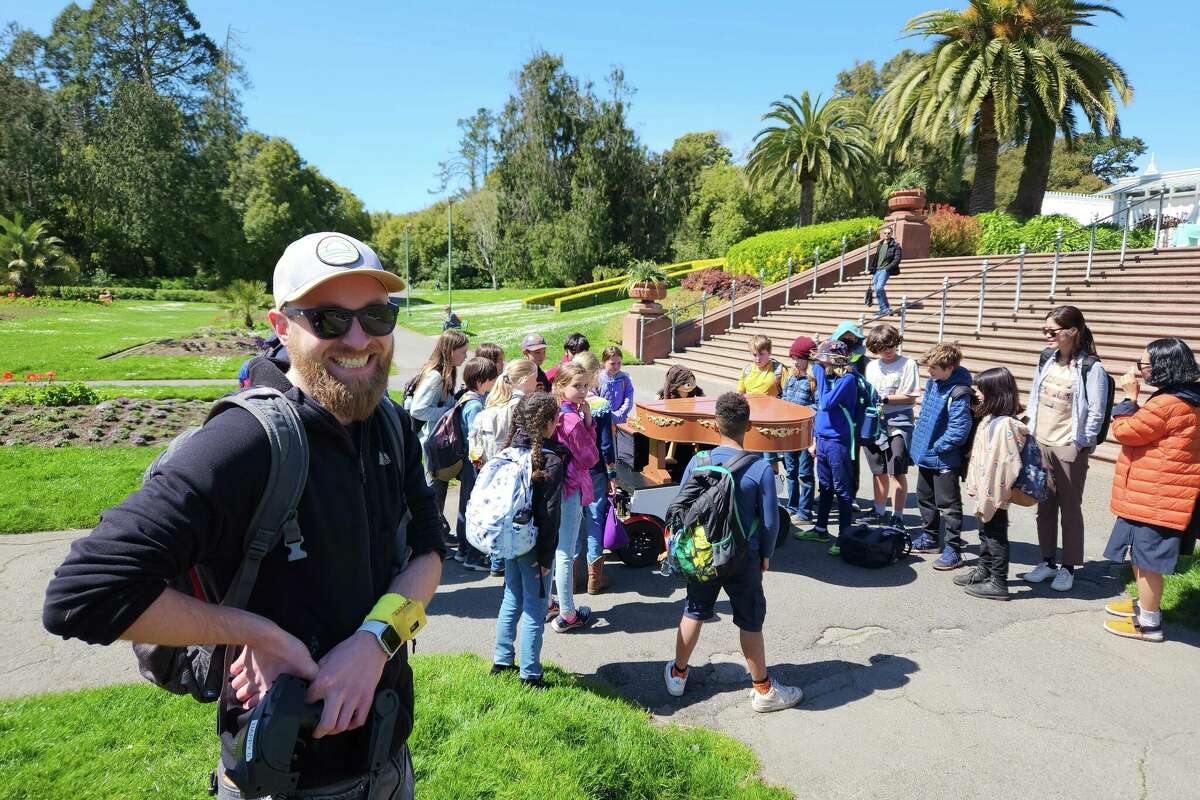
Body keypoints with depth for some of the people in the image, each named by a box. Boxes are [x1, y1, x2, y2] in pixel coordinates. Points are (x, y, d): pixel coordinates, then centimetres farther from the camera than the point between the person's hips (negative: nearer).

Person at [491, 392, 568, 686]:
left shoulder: (512, 449, 0)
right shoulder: (552, 460, -19)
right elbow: (549, 513, -19)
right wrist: (545, 556, -13)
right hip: (533, 544, -7)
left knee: (512, 599, 20)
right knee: (535, 609, 5)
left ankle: (501, 661, 32)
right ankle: (530, 676, 15)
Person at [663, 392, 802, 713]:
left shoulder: (698, 461, -10)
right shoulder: (760, 469, -17)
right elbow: (770, 520, -11)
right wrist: (766, 554, 6)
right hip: (743, 557, -2)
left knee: (694, 613, 19)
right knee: (750, 623, 11)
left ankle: (678, 675, 34)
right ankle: (763, 690, 25)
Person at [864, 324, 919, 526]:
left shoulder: (907, 364, -4)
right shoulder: (871, 366, 11)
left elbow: (911, 397, -9)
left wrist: (884, 399, -15)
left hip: (898, 424, -5)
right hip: (874, 423, 5)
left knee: (897, 473, -3)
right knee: (879, 472, 14)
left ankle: (897, 518, 4)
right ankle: (880, 513, 28)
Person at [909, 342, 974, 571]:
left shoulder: (959, 393, -23)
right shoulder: (932, 382, 3)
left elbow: (959, 430, -25)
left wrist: (936, 447, -17)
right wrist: (919, 438, 11)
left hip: (944, 459, -9)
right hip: (926, 455, 9)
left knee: (948, 505, 1)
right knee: (925, 499, 21)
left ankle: (953, 550, 10)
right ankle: (930, 538, 37)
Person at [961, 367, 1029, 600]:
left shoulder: (1004, 424, -24)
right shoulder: (990, 419, 7)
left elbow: (1004, 463, -26)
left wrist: (990, 498, -23)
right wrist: (975, 487, 14)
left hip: (994, 495, -10)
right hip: (985, 492, 10)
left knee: (996, 535, 2)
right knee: (985, 531, 22)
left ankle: (998, 583, 14)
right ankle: (983, 571, 38)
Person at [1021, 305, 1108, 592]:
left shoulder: (1091, 368, -12)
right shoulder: (1047, 359, 6)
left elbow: (1096, 413, -12)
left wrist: (1081, 444, -11)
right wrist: (1031, 431, 11)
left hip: (1069, 449, -6)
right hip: (1040, 444, 6)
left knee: (1070, 508, 5)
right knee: (1044, 506, 13)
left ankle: (1068, 568, 16)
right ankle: (1047, 562, 25)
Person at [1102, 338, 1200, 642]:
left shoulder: (1167, 404, -23)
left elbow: (1127, 432, -13)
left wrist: (1130, 397, -6)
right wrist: (1136, 400, 8)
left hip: (1155, 495, -10)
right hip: (1159, 492, 10)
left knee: (1146, 556, 0)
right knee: (1143, 554, 22)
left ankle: (1149, 623, 11)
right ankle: (1146, 604, 36)